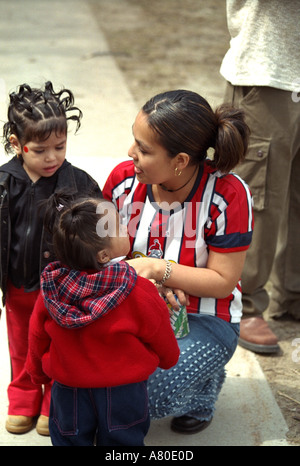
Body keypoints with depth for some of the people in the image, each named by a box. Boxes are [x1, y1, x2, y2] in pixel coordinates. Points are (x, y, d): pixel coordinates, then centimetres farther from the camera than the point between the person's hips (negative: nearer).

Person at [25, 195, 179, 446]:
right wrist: (168, 359, 15)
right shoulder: (140, 293, -23)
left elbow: (37, 337, 0)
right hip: (123, 393, -2)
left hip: (69, 392, 3)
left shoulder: (51, 288, -14)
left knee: (69, 440, 20)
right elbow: (165, 346, -9)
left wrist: (38, 373, 19)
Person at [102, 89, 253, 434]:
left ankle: (204, 385, 10)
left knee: (148, 395, -24)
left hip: (203, 319, -4)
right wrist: (140, 278, -15)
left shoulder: (228, 195, -20)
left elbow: (222, 282, -14)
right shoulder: (123, 179, -8)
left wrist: (156, 269, -25)